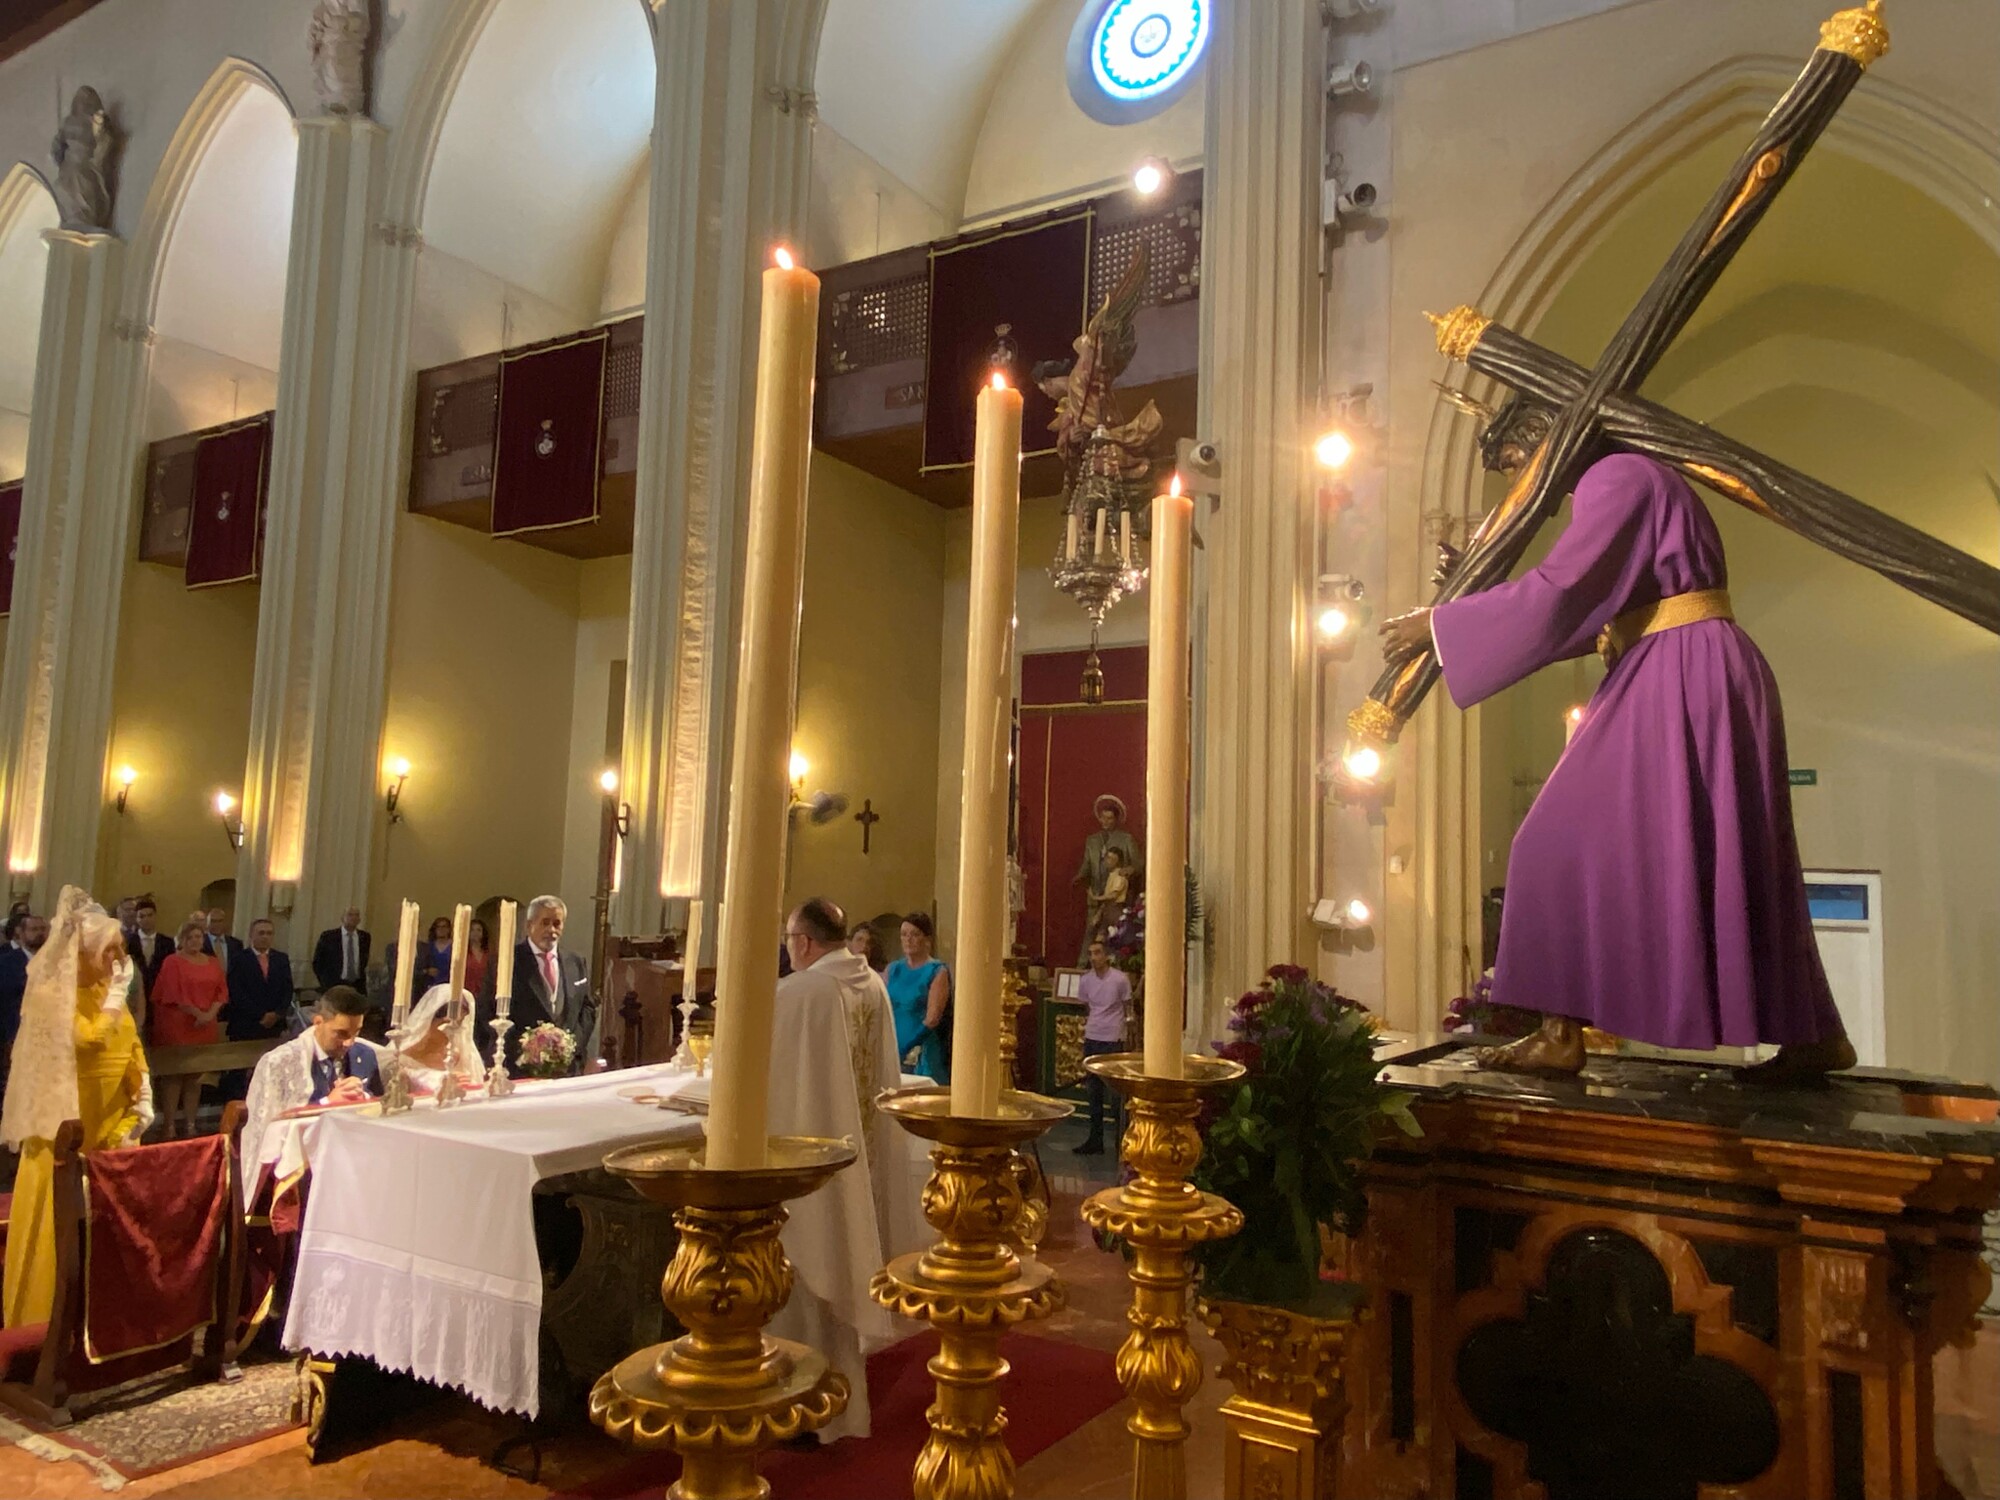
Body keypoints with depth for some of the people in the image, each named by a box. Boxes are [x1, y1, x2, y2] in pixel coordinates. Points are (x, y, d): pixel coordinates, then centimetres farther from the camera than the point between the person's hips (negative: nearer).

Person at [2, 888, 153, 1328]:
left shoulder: (110, 994, 10)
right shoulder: (52, 994, -12)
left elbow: (134, 1052, 14)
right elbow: (92, 1039, -26)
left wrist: (143, 1102, 3)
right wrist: (117, 990, -17)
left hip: (113, 1125, 7)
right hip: (69, 1130, -7)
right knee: (64, 1228, -2)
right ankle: (50, 1315, 8)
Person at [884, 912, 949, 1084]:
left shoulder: (937, 972, -3)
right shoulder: (892, 970, 12)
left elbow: (932, 1019, -11)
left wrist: (903, 1049, -17)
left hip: (923, 1055, -4)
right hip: (891, 1052, 4)